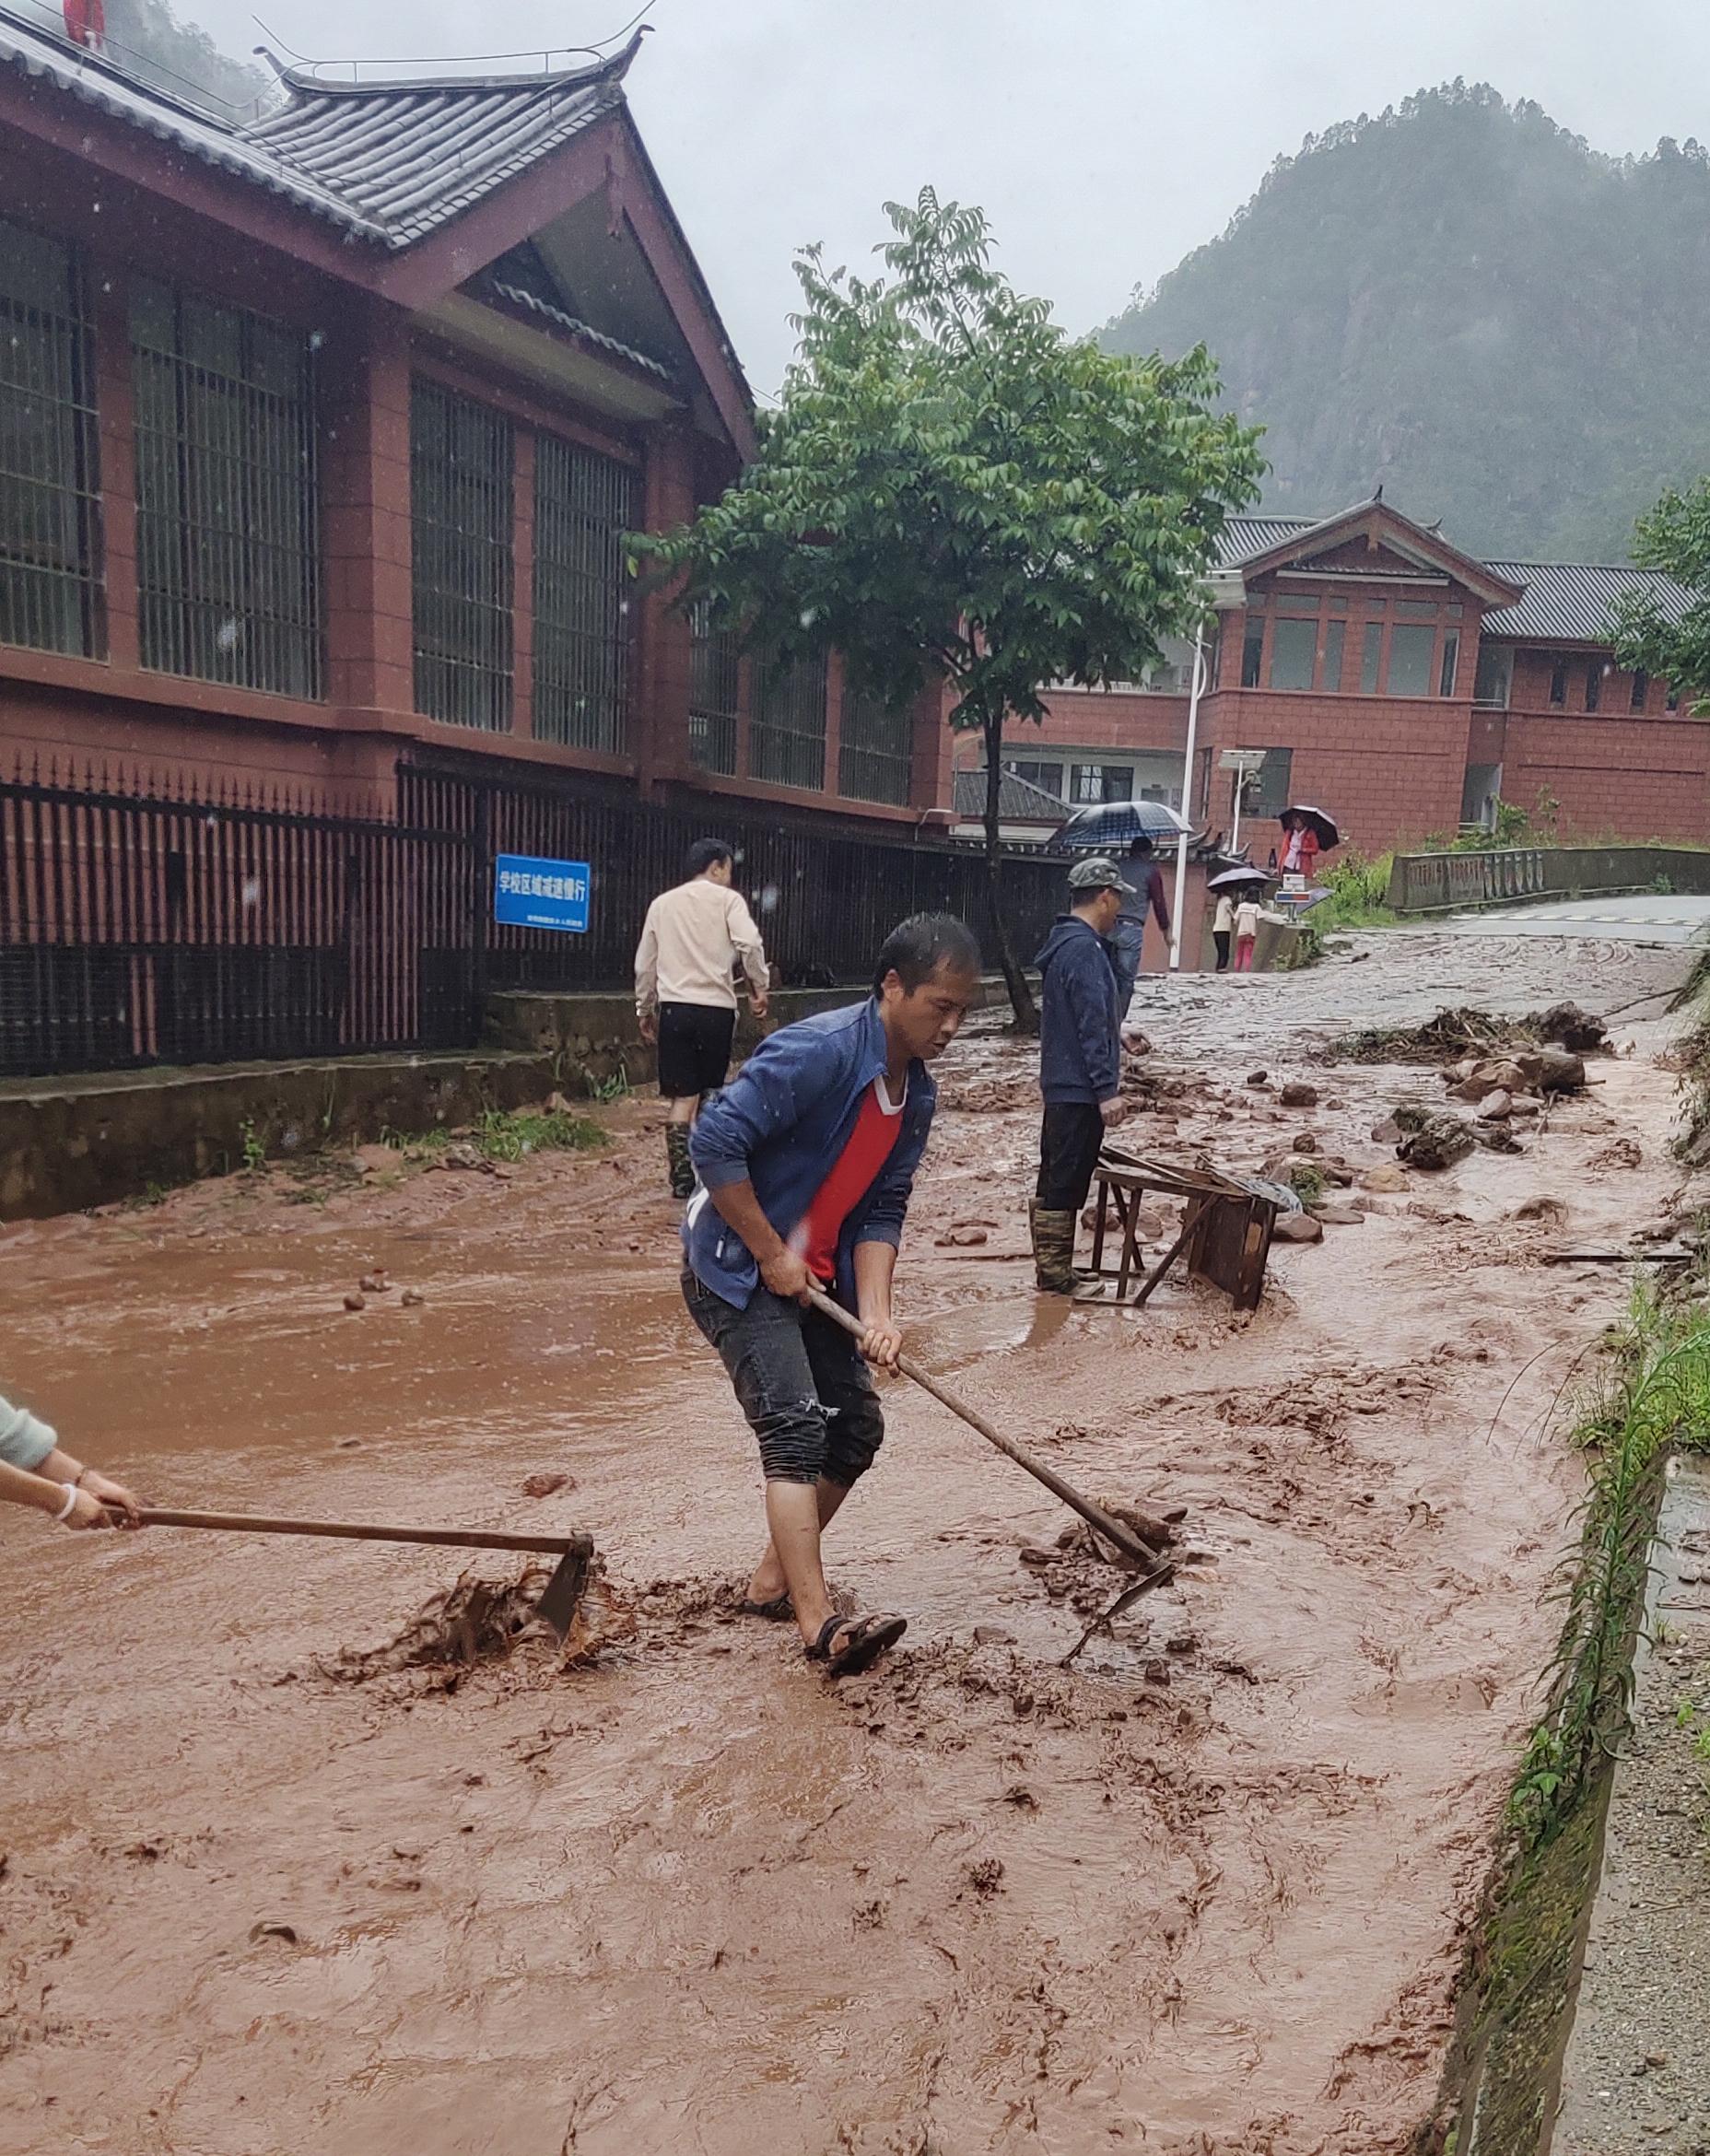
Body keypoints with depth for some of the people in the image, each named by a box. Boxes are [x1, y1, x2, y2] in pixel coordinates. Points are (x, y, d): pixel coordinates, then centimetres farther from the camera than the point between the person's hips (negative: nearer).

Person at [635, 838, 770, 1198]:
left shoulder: (662, 903, 14)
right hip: (716, 1007, -2)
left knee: (683, 1097, 3)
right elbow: (750, 944, -15)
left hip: (674, 1007, 2)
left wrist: (645, 1009, 23)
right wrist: (761, 987, -6)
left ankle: (681, 1177, -3)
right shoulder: (727, 899, 2)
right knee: (709, 1094, 13)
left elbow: (644, 963, 16)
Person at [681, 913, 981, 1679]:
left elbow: (881, 1211, 1)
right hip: (735, 1268, -9)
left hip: (813, 1279, 9)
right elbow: (714, 1143, -28)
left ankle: (774, 1580, 26)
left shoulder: (916, 1094, 1)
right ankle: (820, 1625, -19)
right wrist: (772, 1255, -21)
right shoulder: (818, 1052, -25)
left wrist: (875, 1312, -13)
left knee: (856, 1429, 11)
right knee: (796, 1429, -18)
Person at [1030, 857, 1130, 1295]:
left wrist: (1116, 1035, 37)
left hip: (1060, 1083, 10)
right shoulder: (1085, 949, -17)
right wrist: (1106, 1088, -21)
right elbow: (1091, 1024, -21)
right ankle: (1056, 1277, 0)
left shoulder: (1064, 943, 14)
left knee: (1052, 1180, 14)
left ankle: (1048, 1269, 22)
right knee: (1067, 1184, -5)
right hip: (1080, 1088, -10)